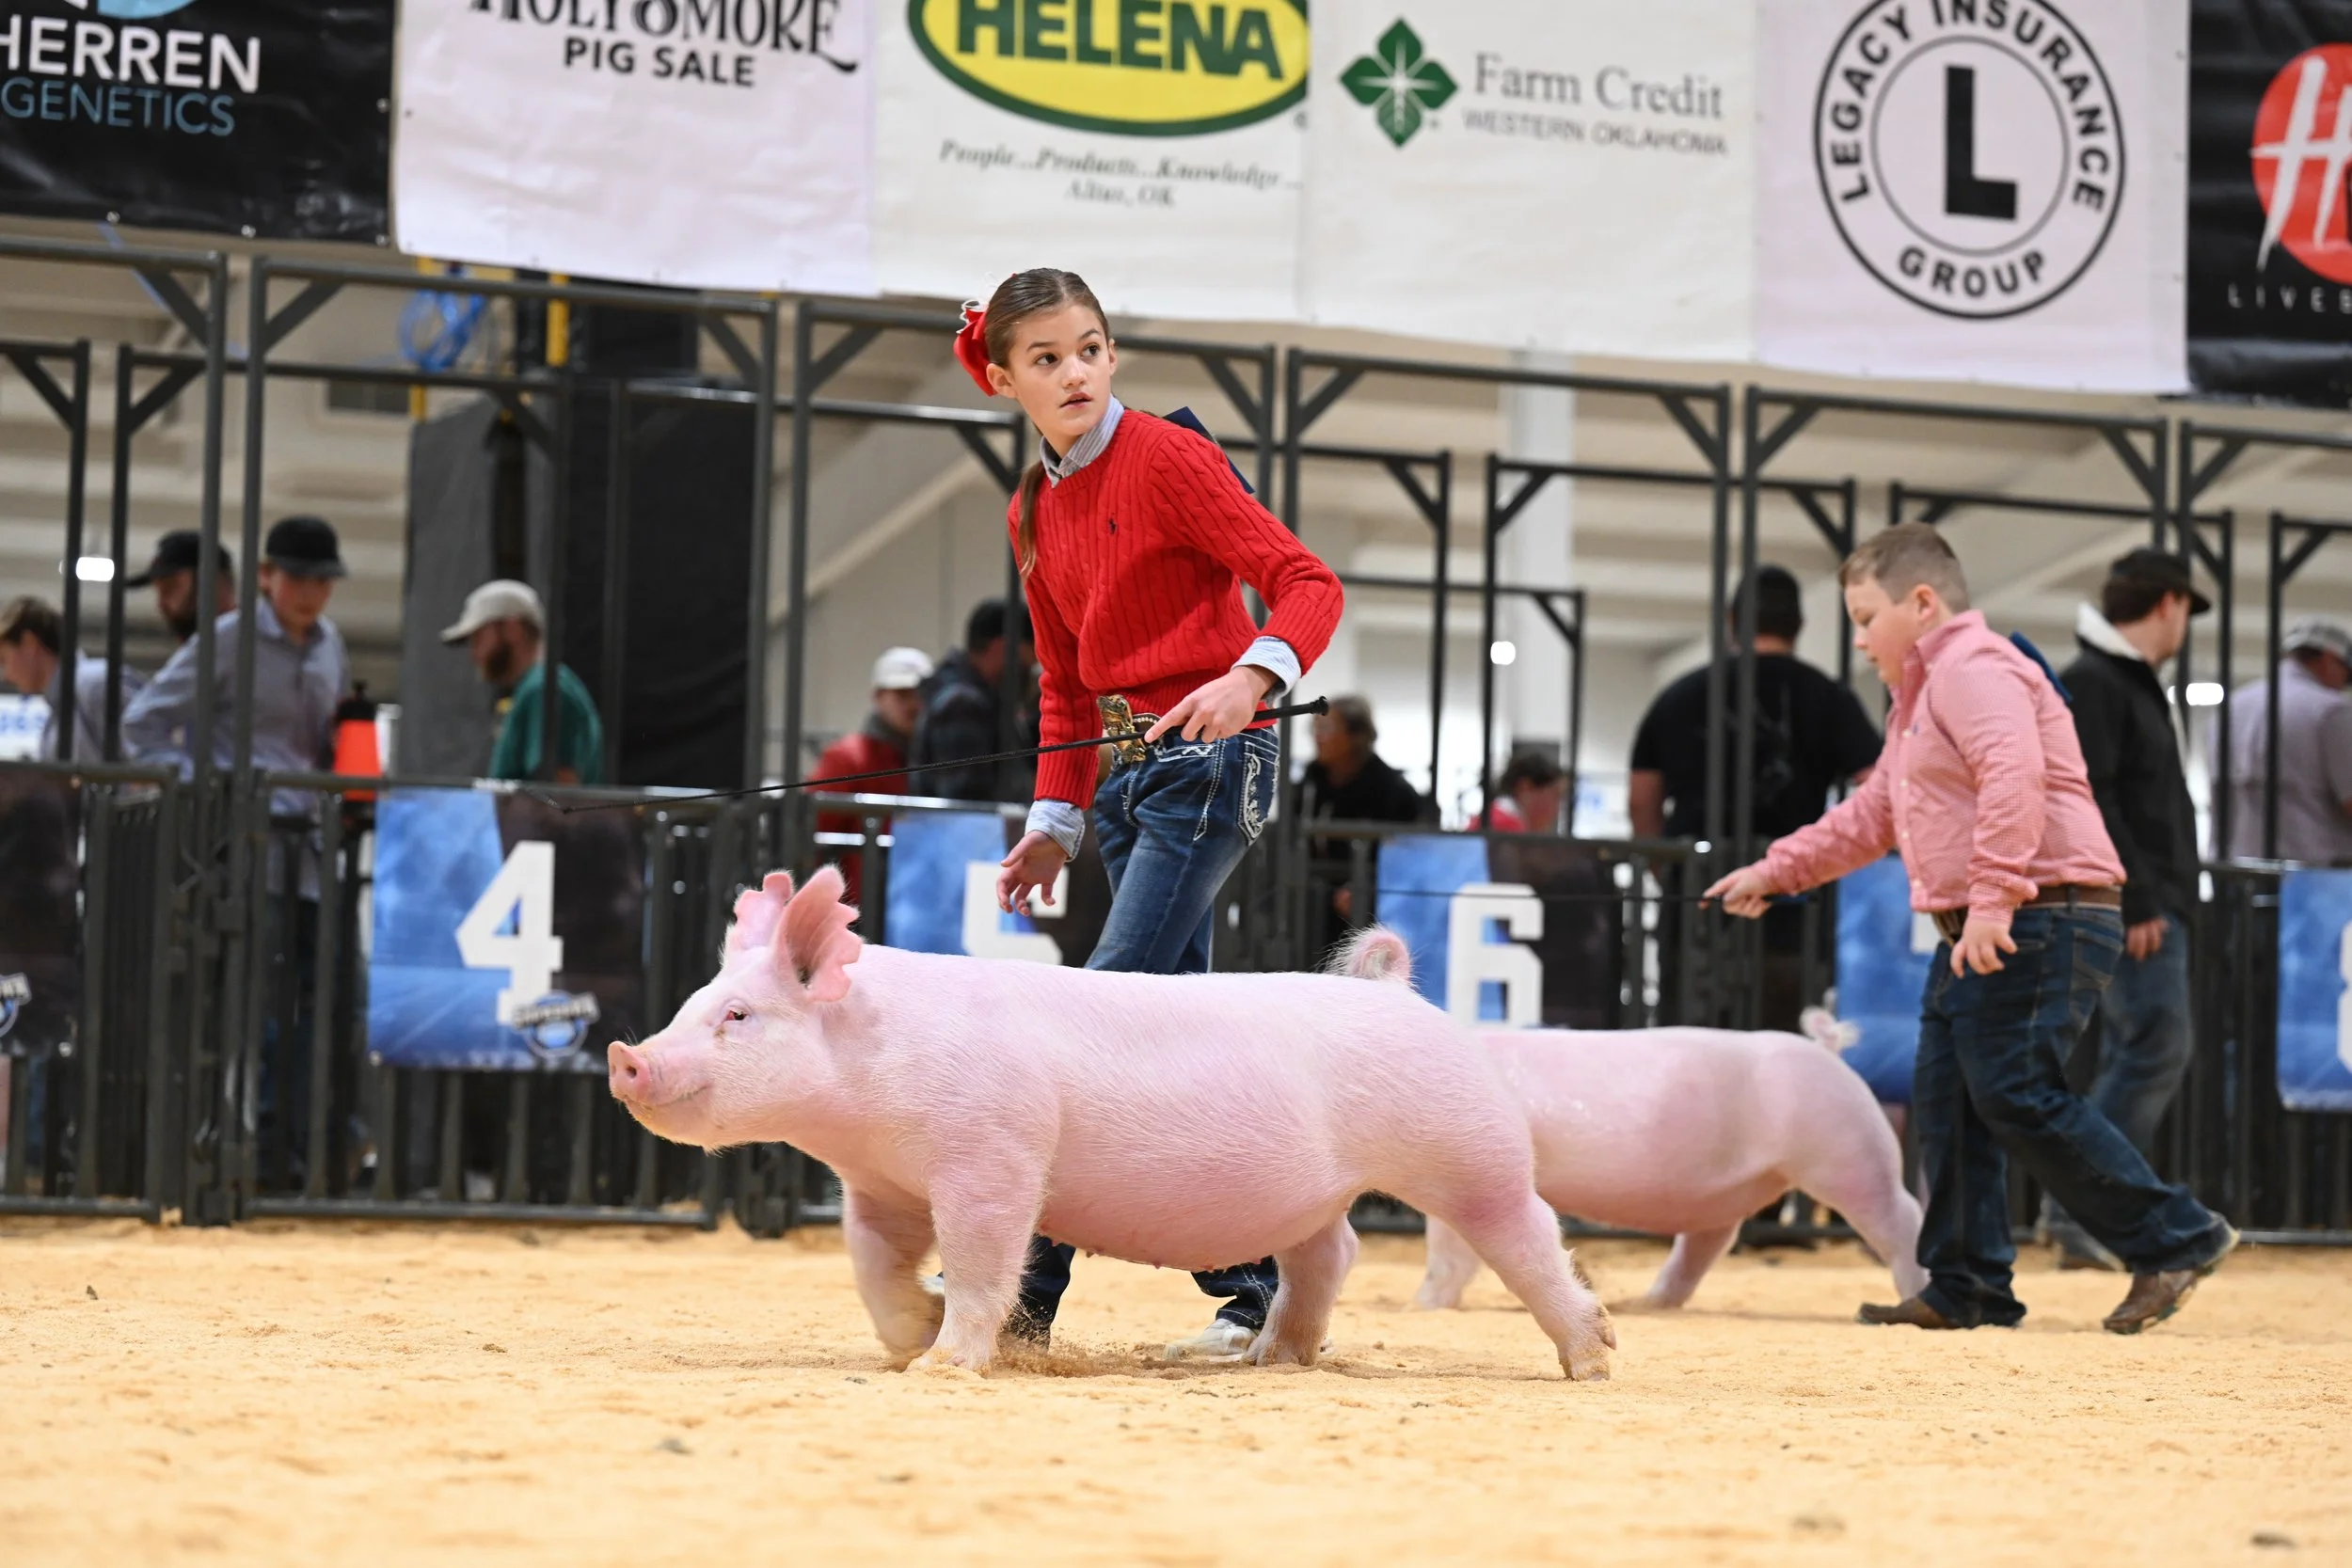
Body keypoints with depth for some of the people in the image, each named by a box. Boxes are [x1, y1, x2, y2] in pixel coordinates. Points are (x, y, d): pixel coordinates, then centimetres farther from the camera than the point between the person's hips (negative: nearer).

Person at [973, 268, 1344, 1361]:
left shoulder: (1168, 459, -9)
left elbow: (1306, 583, -13)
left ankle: (1030, 1289, -13)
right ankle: (1248, 1290, 9)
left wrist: (1252, 675, -31)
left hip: (1206, 760, -8)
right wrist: (1056, 819, 13)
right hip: (1120, 773, 8)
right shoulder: (1034, 512, 13)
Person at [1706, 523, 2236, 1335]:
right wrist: (1776, 870, 30)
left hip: (2042, 922, -11)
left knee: (2017, 1096, -15)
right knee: (1944, 1097, 7)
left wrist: (1994, 899, -34)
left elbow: (2014, 777, -27)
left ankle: (2177, 1238, -9)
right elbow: (1874, 814, 34)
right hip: (1979, 934, 11)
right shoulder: (1922, 696, 25)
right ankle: (1966, 1287, 10)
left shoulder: (1974, 670, -10)